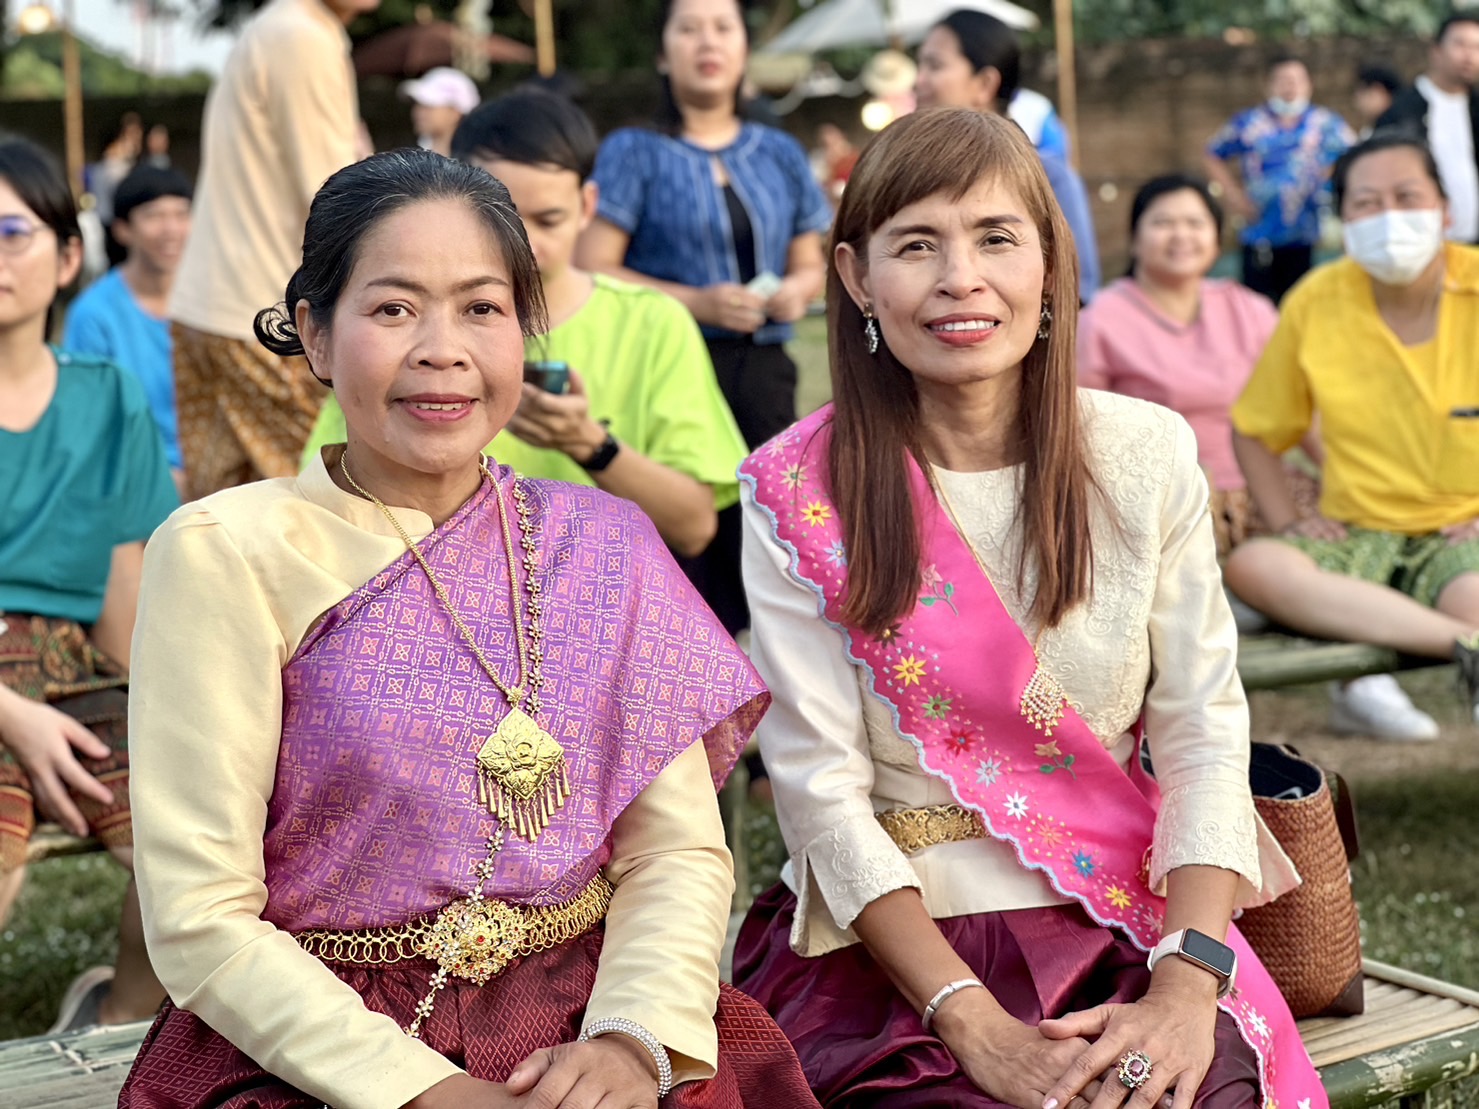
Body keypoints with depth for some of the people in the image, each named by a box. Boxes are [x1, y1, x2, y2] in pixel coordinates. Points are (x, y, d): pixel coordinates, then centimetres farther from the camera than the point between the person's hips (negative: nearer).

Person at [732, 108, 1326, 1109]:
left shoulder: (1148, 455, 2)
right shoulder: (799, 493, -5)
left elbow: (1203, 739, -1)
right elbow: (821, 788, -9)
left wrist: (1185, 989, -16)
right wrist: (976, 1026, -18)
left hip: (1126, 920, 2)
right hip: (890, 938, -2)